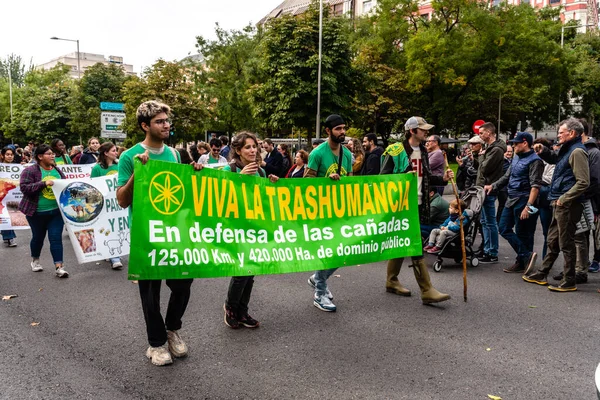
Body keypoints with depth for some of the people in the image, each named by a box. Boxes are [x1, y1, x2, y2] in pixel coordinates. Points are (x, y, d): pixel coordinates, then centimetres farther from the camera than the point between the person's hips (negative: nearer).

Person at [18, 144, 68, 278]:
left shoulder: (57, 171, 8)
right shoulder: (30, 171, -7)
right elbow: (24, 187, -16)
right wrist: (44, 183, -25)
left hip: (57, 211, 3)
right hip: (37, 212, -3)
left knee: (56, 238, -4)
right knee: (38, 237, 14)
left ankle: (59, 267, -5)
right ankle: (35, 260, 39)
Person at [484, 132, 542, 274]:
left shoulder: (534, 161, -14)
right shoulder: (516, 157, 13)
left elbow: (535, 186, -21)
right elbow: (507, 176, 25)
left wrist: (528, 206, -27)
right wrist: (493, 186, 17)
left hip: (523, 201, -9)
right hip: (511, 200, 9)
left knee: (522, 234, 0)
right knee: (504, 228, 8)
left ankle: (522, 262, 11)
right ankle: (527, 255, 10)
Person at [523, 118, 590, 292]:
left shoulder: (577, 151, -15)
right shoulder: (566, 149, 14)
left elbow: (583, 182, -21)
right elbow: (554, 159, 36)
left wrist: (564, 199, -19)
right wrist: (543, 151, 16)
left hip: (568, 205, -10)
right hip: (560, 204, 10)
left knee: (566, 244, -2)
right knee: (553, 241, 16)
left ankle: (569, 282, 8)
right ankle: (542, 274, 27)